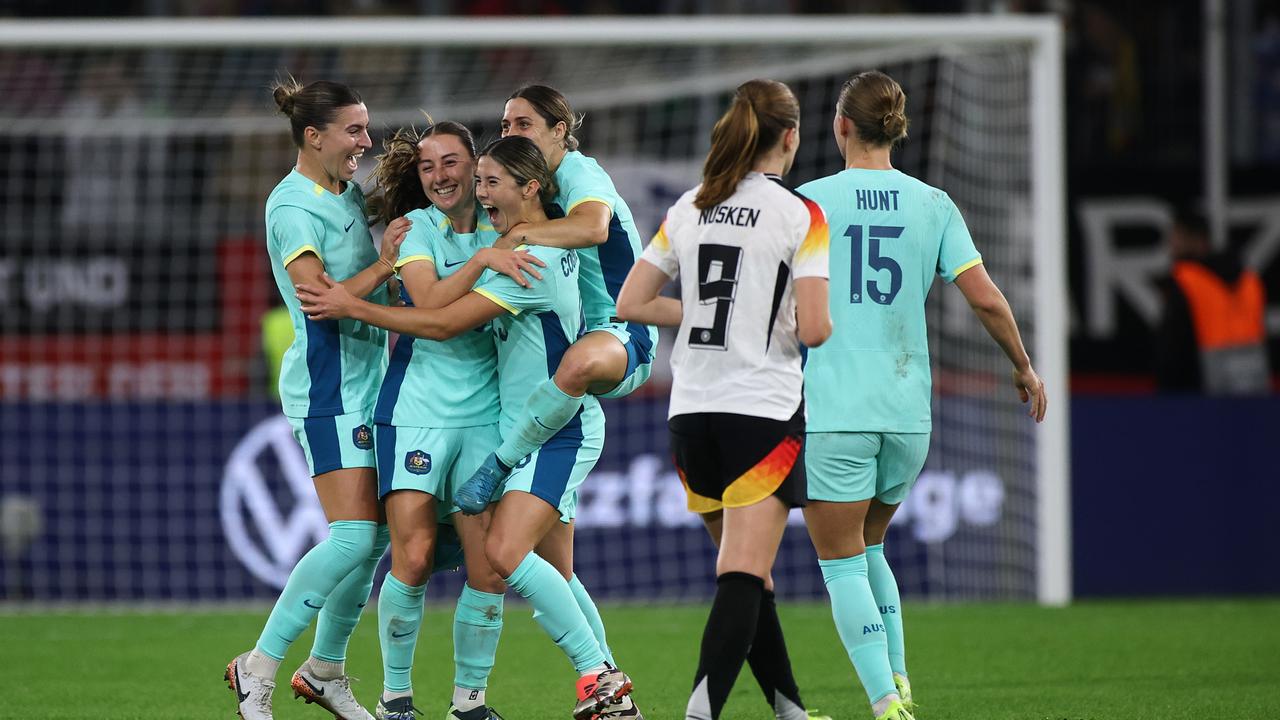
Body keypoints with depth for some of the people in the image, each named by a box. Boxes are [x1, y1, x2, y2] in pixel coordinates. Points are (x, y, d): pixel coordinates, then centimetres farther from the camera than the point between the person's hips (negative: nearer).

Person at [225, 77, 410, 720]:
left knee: (376, 535, 8)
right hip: (327, 387, -9)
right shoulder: (293, 208, -13)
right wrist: (383, 265, -20)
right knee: (356, 534, -16)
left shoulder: (349, 193, 14)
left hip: (366, 380, 9)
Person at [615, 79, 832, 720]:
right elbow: (813, 328, -14)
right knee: (743, 579, -10)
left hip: (691, 414, 6)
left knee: (747, 575, 17)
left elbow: (629, 303, 8)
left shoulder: (689, 209, 8)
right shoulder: (799, 214, -7)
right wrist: (823, 325, 9)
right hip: (763, 411, -6)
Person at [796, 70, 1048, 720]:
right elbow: (986, 299, -1)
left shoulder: (811, 201, -3)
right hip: (907, 410, 4)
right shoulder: (932, 205, 4)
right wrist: (1024, 367, 15)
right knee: (869, 549, 23)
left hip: (832, 411, -4)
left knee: (842, 563, 1)